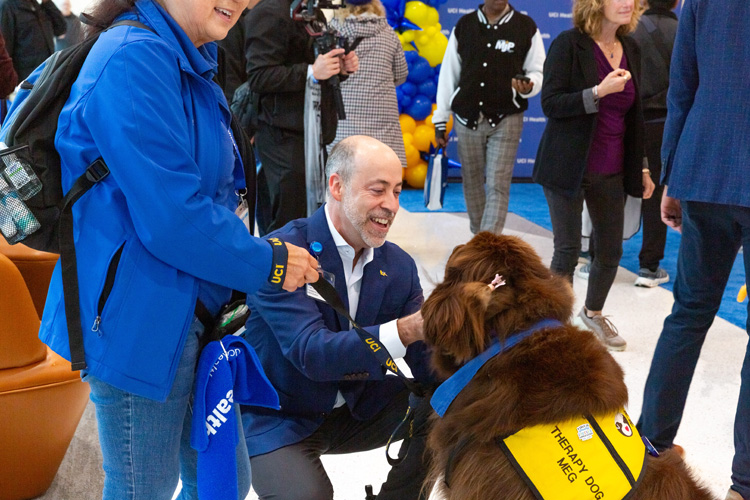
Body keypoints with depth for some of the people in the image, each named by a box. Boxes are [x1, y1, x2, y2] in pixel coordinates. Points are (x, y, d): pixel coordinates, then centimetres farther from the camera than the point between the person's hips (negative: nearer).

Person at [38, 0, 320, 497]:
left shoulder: (190, 63, 13)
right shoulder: (135, 60, -20)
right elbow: (171, 219, -24)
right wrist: (268, 263, -11)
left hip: (187, 315, 10)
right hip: (136, 320, -9)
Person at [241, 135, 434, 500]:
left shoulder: (399, 266, -4)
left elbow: (429, 365, -7)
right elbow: (311, 354, -33)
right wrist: (407, 329, -44)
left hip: (357, 410, 6)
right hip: (277, 418, -5)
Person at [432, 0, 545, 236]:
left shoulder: (526, 27, 0)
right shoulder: (464, 26, 6)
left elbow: (538, 71, 5)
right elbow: (448, 74, 7)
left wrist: (528, 86, -20)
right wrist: (440, 120, 6)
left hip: (505, 120, -2)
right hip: (467, 119, 2)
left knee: (498, 186, -8)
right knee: (472, 182, 10)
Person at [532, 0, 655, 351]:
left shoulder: (630, 49, 10)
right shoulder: (569, 44, -9)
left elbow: (634, 114, 15)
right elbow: (550, 104, -14)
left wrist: (641, 167, 15)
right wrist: (599, 92, -26)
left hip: (612, 170, 6)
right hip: (569, 166, -6)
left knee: (611, 250, 12)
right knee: (568, 250, -1)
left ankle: (593, 312, 35)